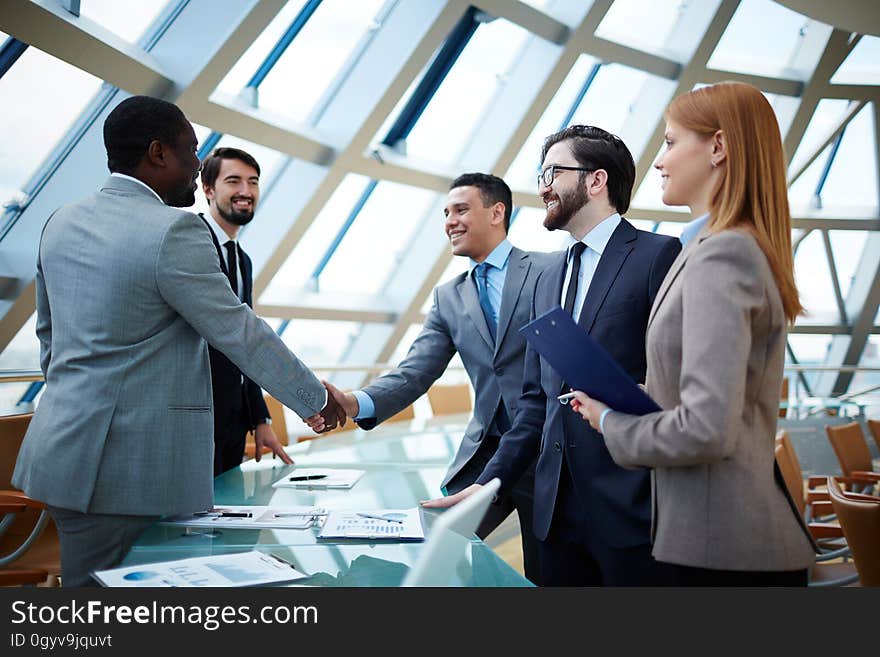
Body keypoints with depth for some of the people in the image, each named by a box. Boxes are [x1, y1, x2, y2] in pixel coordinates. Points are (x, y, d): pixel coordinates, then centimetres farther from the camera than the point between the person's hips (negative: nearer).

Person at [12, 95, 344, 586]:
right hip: (126, 468, -8)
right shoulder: (174, 231, -16)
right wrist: (317, 400, 0)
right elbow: (240, 333, -12)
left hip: (64, 449, 8)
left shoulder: (63, 222, 9)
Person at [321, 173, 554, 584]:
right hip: (484, 454, 4)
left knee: (545, 574, 9)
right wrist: (355, 403, -18)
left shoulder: (551, 271, -4)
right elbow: (415, 373, 0)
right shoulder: (449, 298, 10)